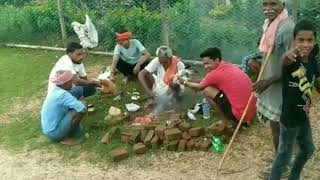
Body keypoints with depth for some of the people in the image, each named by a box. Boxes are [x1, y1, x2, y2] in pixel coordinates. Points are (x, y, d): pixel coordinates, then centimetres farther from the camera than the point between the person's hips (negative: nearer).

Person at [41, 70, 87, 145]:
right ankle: (67, 138, -4)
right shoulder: (63, 94, -24)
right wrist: (81, 103, -5)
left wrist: (78, 103, 1)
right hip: (54, 133, -9)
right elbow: (83, 109, -28)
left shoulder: (55, 91, 3)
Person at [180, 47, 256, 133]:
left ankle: (226, 122, 6)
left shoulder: (215, 73, -11)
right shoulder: (230, 67, 12)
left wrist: (185, 82, 24)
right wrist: (190, 81, 26)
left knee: (207, 91, -2)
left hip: (240, 115, -9)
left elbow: (199, 87, 8)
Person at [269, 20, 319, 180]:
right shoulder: (292, 60, -23)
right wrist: (288, 55, -73)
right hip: (289, 116, -8)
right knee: (284, 155, 3)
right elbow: (284, 61, -49)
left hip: (303, 115, 8)